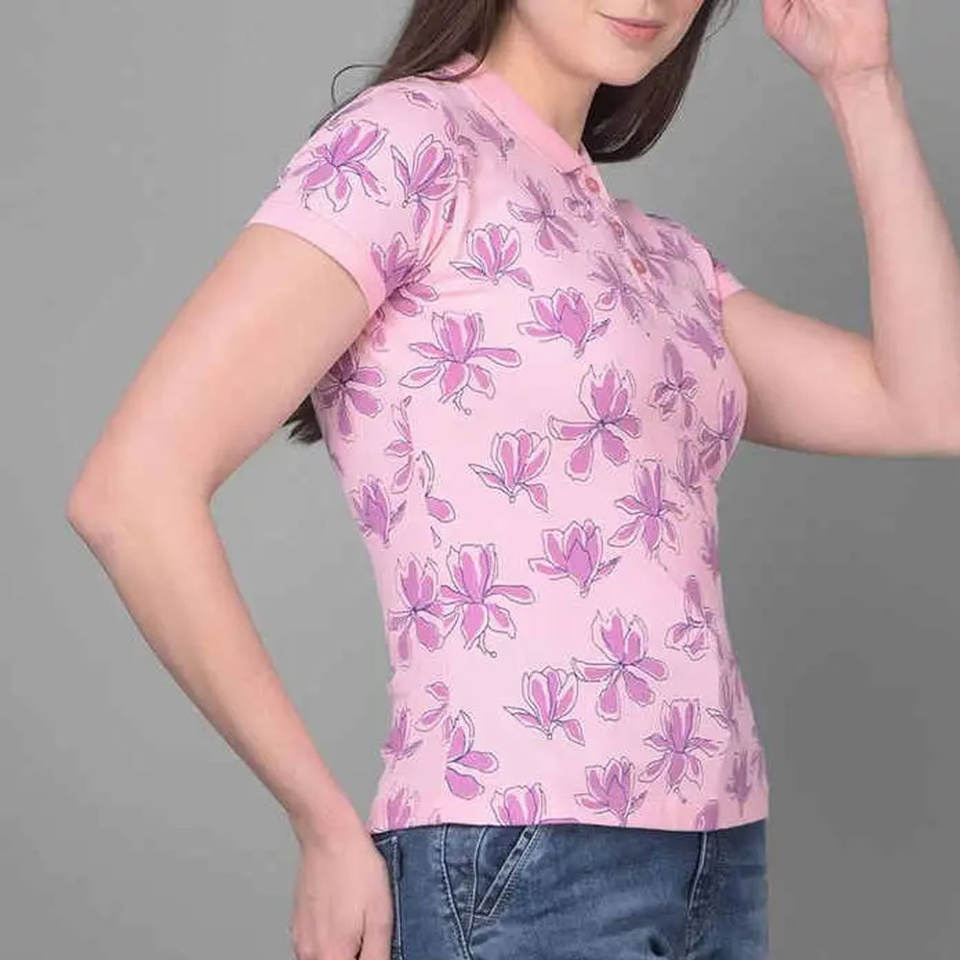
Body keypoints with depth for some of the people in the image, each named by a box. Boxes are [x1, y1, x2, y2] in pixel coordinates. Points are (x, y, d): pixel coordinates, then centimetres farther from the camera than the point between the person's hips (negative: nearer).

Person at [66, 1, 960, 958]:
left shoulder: (656, 254, 15)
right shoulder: (407, 140, -9)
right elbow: (134, 490, -17)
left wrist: (862, 81, 6)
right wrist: (327, 830, -12)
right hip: (515, 880, -7)